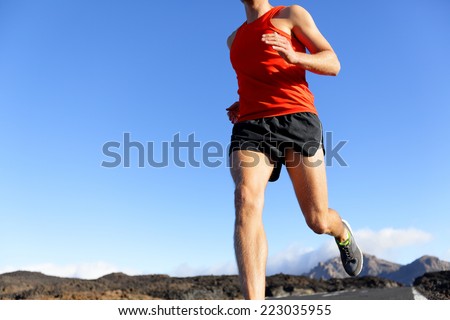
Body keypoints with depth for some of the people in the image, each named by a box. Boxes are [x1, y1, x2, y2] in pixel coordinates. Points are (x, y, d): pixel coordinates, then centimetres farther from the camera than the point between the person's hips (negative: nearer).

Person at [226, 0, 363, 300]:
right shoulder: (234, 39, 30)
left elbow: (333, 64, 6)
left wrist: (293, 56, -16)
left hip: (296, 119, -3)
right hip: (250, 128, 3)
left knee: (319, 222, -3)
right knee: (247, 202, -27)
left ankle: (342, 232, 37)